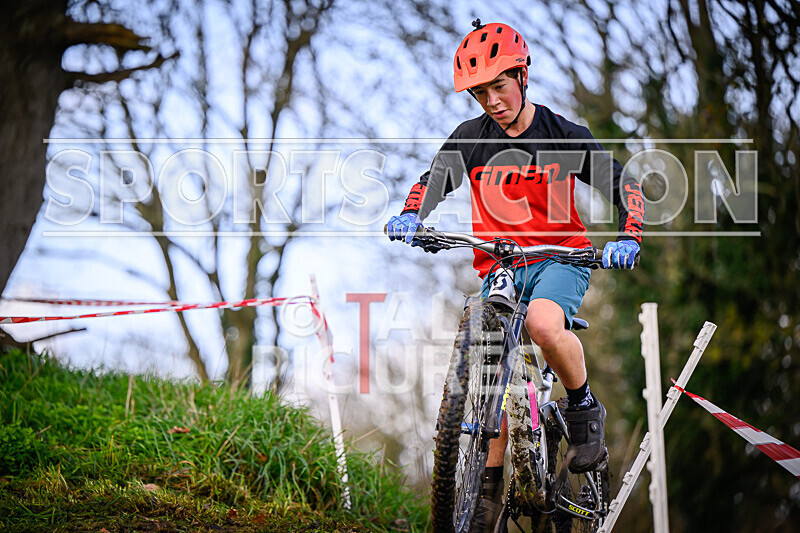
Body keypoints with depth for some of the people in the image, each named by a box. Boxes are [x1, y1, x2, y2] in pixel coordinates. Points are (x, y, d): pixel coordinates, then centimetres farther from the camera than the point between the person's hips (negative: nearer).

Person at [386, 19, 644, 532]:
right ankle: (490, 488, 13)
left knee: (544, 324, -36)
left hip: (560, 258, -3)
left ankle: (585, 409, -10)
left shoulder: (564, 135, -5)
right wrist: (412, 215, -28)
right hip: (499, 267, 3)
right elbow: (436, 179, -6)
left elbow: (625, 185, -4)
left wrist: (628, 238, -21)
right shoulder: (471, 138, 2)